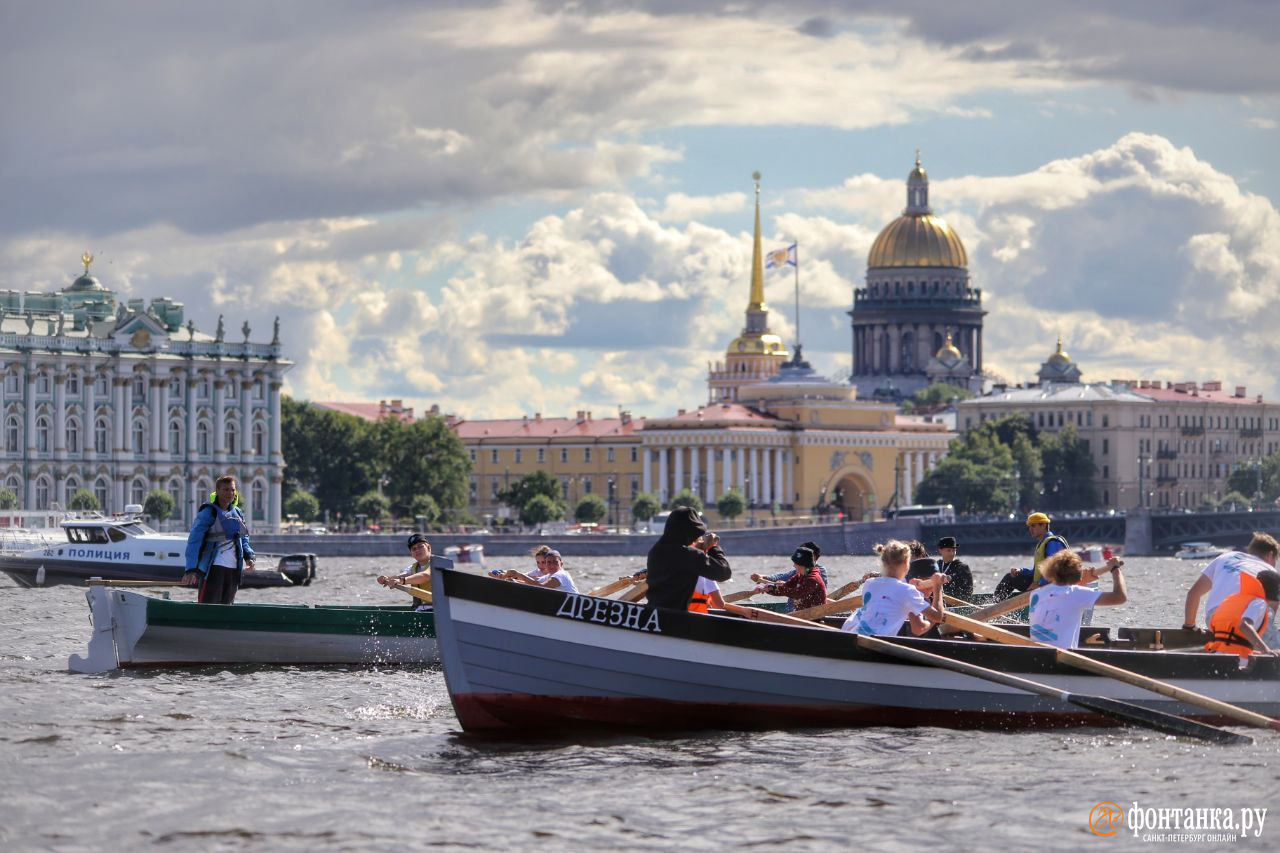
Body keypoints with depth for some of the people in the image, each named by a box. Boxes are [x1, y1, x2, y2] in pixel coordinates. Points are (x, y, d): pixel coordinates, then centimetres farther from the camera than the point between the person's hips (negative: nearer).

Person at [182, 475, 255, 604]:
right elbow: (194, 540, -15)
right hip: (213, 568, -7)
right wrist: (191, 569, -25)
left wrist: (248, 556, 5)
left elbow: (243, 538, 24)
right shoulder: (208, 512, -7)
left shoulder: (237, 514, 13)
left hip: (233, 569, 7)